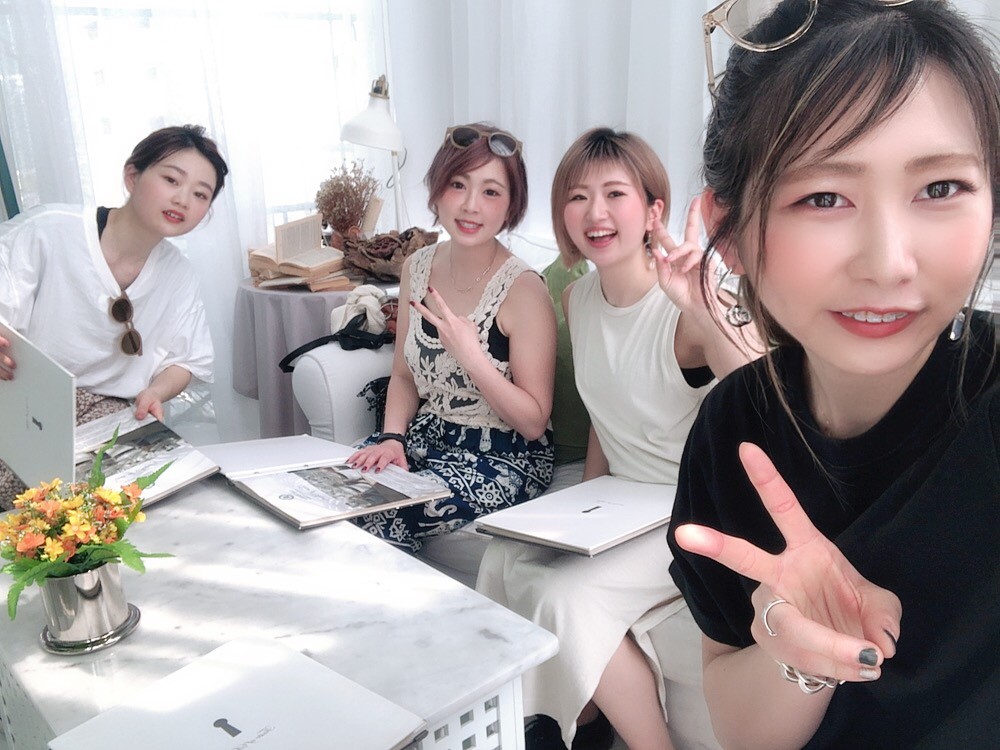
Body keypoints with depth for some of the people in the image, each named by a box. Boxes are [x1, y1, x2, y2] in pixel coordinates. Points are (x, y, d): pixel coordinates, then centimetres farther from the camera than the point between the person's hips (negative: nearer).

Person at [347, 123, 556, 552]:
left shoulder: (522, 290, -17)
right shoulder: (417, 268, 1)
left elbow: (534, 422, -15)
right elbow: (404, 376, 12)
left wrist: (470, 354, -27)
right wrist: (392, 438, -6)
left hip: (505, 456, -5)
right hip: (428, 435, 6)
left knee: (383, 518, -25)